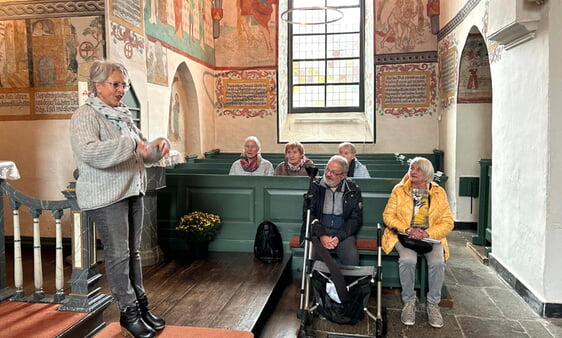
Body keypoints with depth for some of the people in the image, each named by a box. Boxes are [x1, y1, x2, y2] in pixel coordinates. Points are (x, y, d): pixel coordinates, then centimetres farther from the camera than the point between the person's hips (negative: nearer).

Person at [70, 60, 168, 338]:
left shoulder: (123, 115, 15)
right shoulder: (85, 116, -10)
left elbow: (143, 154, 20)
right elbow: (88, 152, -29)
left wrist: (158, 145, -2)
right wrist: (131, 143, -30)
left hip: (133, 192, 8)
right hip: (106, 197, -7)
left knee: (133, 252, 13)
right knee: (118, 254, 0)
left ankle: (141, 305, 24)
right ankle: (128, 312, 13)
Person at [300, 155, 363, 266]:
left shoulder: (353, 190, 5)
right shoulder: (315, 186, 4)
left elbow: (356, 218, 4)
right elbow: (307, 214, 0)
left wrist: (339, 237, -11)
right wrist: (321, 235, -15)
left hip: (343, 233, 1)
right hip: (317, 231, 0)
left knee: (352, 256, -28)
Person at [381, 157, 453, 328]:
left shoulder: (439, 192, 8)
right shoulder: (399, 190, 6)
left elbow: (447, 222, 3)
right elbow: (388, 215, 1)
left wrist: (427, 233, -14)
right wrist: (408, 229, -15)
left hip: (431, 236, 1)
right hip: (405, 235, -1)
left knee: (437, 262, -29)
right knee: (407, 260, -32)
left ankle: (433, 304, -6)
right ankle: (409, 303, -11)